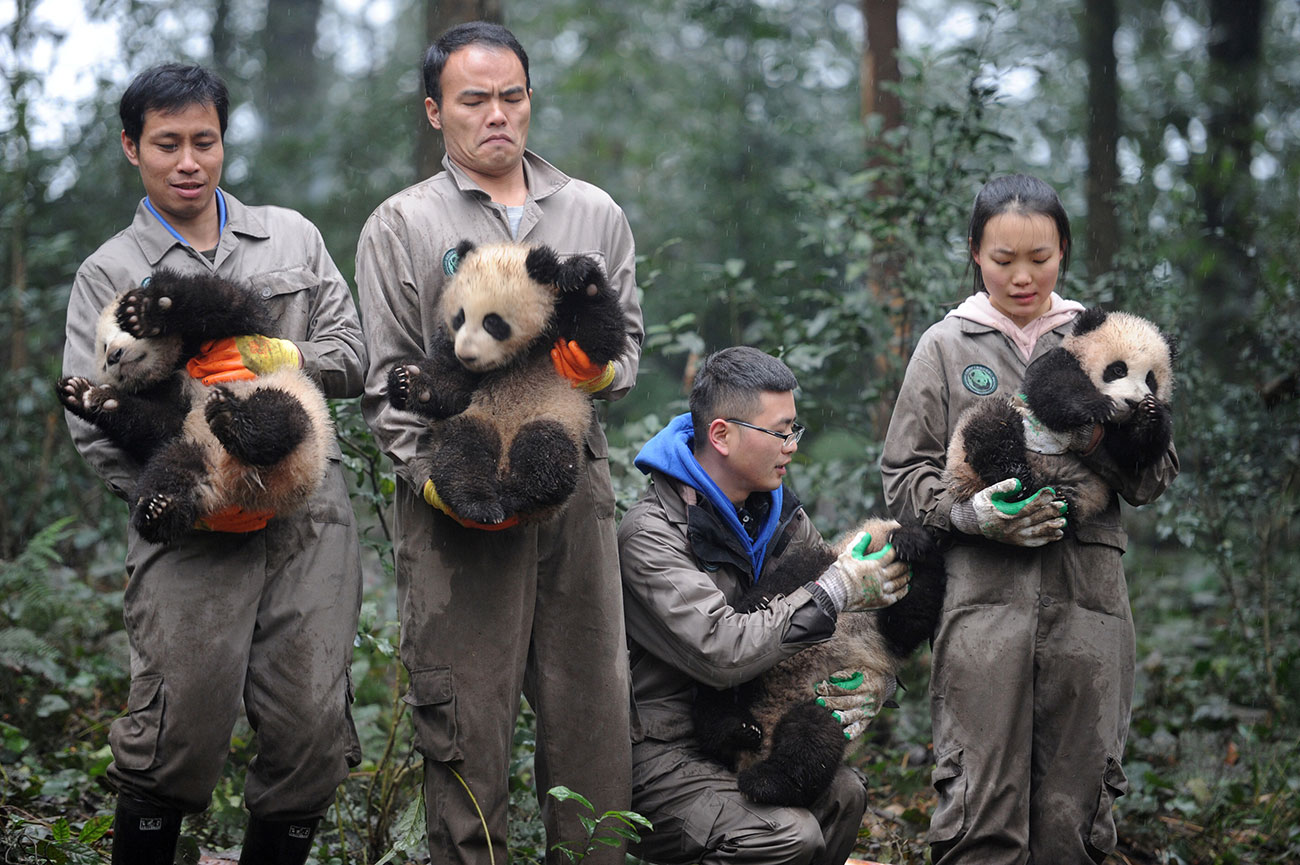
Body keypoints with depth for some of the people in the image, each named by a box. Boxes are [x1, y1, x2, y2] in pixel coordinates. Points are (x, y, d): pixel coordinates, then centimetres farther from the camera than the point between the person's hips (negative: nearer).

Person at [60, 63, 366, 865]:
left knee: (313, 731, -3)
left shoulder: (292, 237, 18)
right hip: (191, 528, -2)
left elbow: (353, 357, 13)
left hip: (309, 515, 2)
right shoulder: (109, 274, 10)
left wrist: (276, 358, -7)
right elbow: (93, 422, 2)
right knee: (183, 731, -11)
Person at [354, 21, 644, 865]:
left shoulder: (596, 215, 15)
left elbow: (628, 341, 16)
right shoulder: (401, 227, 7)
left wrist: (602, 370, -8)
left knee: (592, 703, 3)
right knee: (467, 715, -3)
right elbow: (388, 382, 2)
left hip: (576, 484, 3)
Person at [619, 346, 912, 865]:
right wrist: (836, 590, -22)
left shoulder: (780, 516, 8)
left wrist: (872, 686, -13)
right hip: (660, 753, -7)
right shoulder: (650, 534, -17)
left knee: (843, 792, -20)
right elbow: (722, 653, -28)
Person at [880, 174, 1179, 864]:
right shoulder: (946, 346, 9)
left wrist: (1097, 440, -13)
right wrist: (971, 513, -11)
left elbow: (1156, 478, 8)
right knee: (982, 807, -8)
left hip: (1086, 599, 2)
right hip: (985, 596, -1)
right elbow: (904, 475, 8)